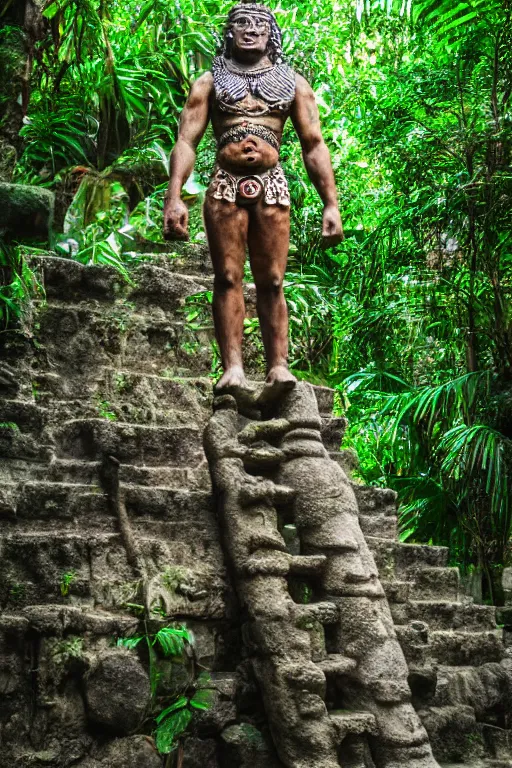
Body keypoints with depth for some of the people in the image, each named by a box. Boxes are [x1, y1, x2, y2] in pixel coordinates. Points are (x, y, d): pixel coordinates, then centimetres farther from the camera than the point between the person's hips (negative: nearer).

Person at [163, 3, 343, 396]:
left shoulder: (293, 83, 17)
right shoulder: (210, 82, 15)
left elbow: (315, 147, 10)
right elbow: (186, 142, 4)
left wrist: (331, 203, -1)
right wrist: (174, 196, -11)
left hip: (271, 185, 0)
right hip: (225, 185, 0)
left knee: (272, 282, -4)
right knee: (228, 278, -7)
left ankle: (278, 367, -6)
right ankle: (233, 368, -10)